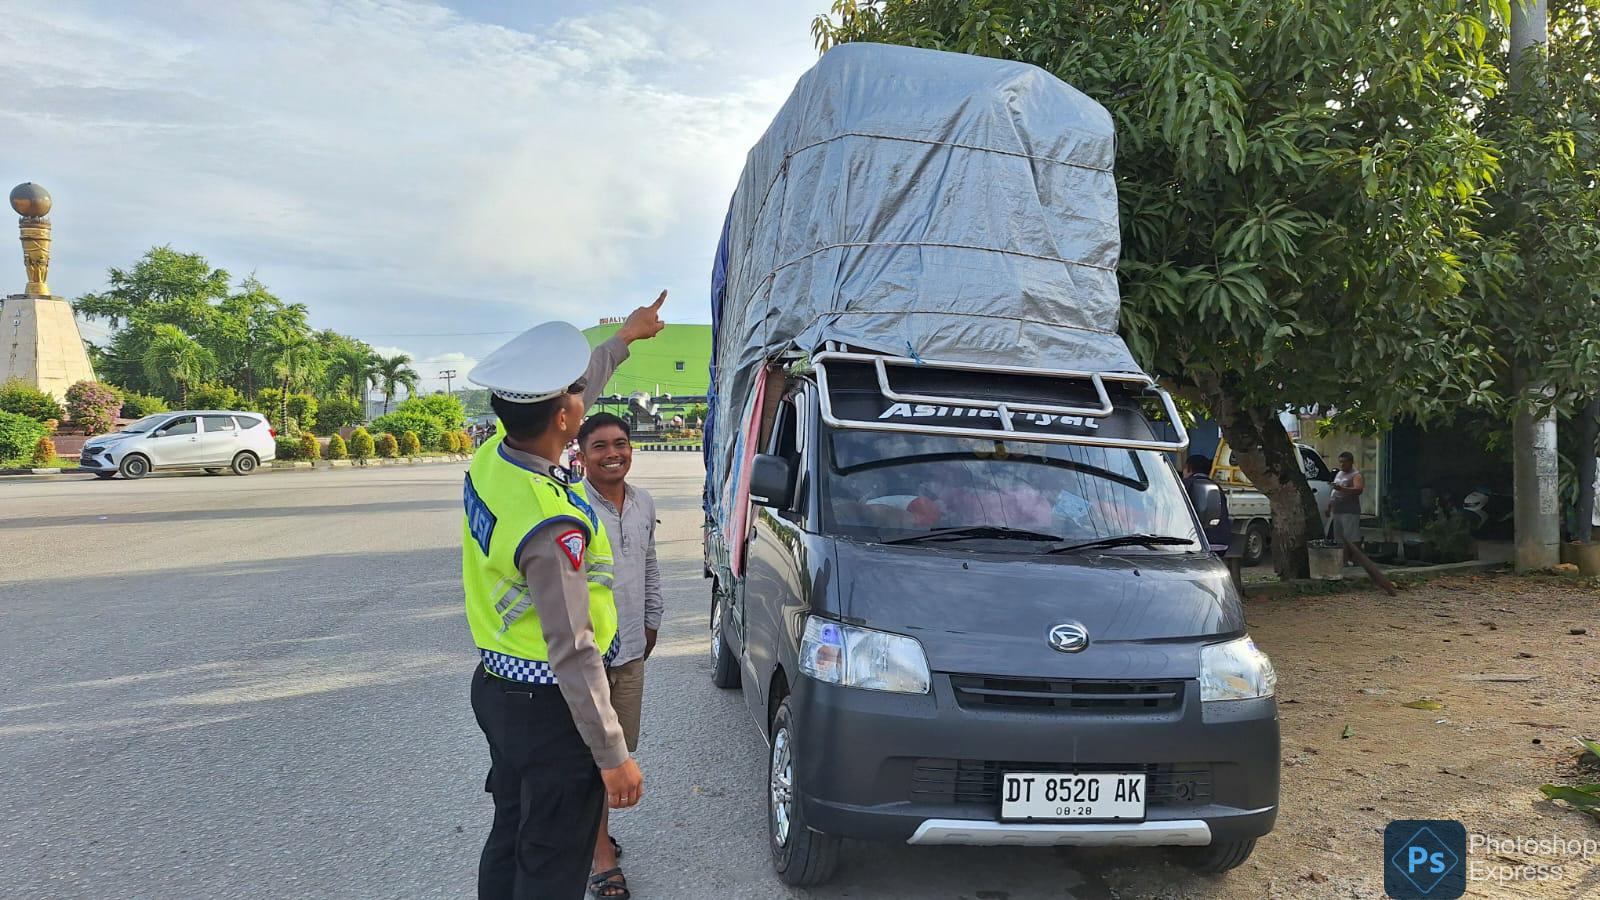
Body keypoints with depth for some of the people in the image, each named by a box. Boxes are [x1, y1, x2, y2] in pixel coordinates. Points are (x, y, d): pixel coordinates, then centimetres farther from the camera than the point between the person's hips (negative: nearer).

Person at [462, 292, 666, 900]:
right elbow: (572, 651, -27)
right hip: (549, 708, -9)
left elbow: (564, 396, 14)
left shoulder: (491, 458, -4)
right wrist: (612, 755, -20)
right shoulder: (553, 524, -30)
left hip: (495, 689, 9)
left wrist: (625, 338, 27)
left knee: (509, 839, 23)